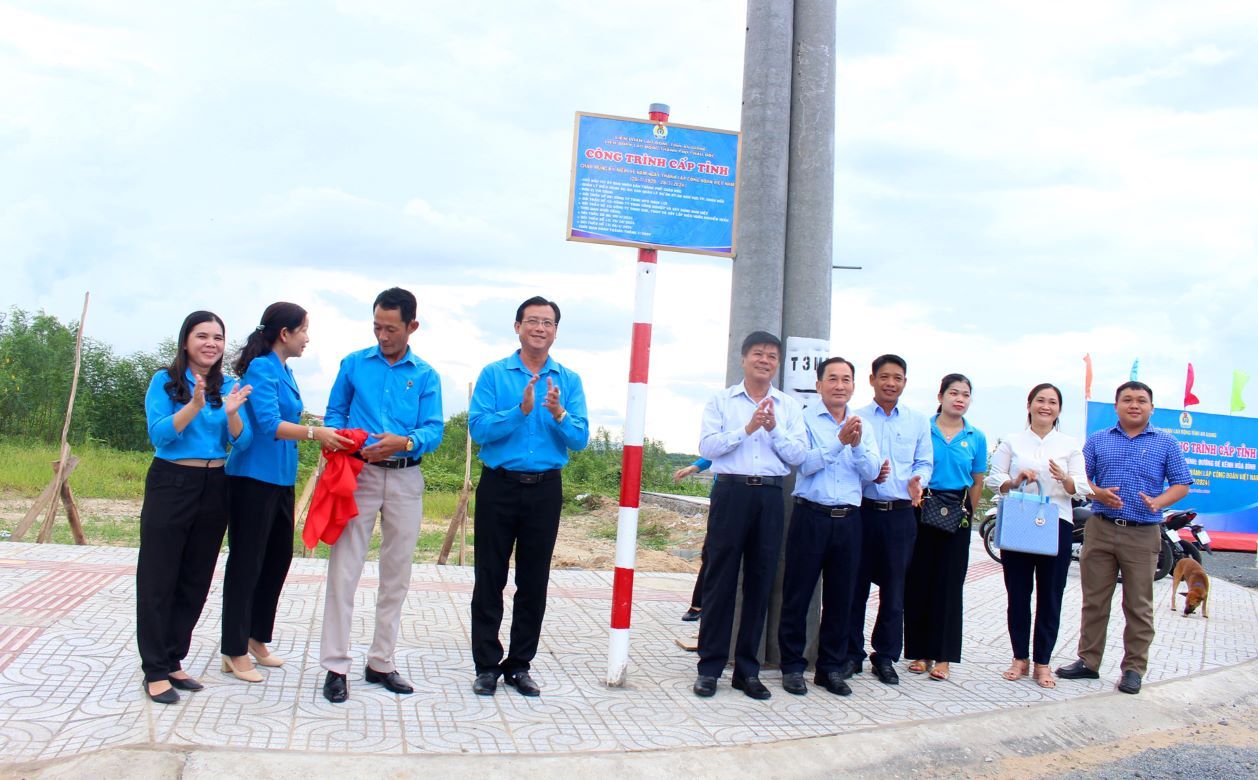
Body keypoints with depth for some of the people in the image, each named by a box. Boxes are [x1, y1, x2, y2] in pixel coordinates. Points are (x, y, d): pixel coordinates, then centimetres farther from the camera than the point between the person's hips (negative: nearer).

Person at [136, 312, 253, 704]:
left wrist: (231, 414, -19)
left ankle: (173, 660, 22)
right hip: (171, 485, -4)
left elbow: (242, 443, 0)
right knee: (158, 578, 0)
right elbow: (159, 435, -13)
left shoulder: (227, 387, 7)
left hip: (214, 489, 4)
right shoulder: (165, 380, -2)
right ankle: (155, 670, 7)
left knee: (196, 579, 9)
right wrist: (195, 406, -26)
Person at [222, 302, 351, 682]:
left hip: (281, 479, 9)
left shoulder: (284, 371, 13)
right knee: (246, 562, -1)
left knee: (278, 557, 15)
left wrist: (326, 432, 20)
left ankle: (256, 638, 30)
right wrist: (313, 432, -35)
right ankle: (234, 652, 10)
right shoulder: (261, 369, -13)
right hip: (254, 478, -9)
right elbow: (269, 424, -25)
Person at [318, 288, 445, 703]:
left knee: (397, 573, 7)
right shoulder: (354, 364, 8)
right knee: (344, 568, -6)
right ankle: (335, 666, 3)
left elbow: (434, 429, -1)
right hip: (359, 473, -1)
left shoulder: (426, 376, 8)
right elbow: (334, 414, 9)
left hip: (406, 478, 2)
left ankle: (381, 662, 20)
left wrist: (404, 442, -22)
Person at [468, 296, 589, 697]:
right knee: (490, 578, 3)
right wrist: (521, 410, -20)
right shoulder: (493, 374, 2)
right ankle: (487, 665, 15)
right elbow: (478, 428, -10)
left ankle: (519, 665, 21)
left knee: (534, 582, 9)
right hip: (499, 486, -2)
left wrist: (559, 415, -20)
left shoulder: (569, 381, 7)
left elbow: (580, 439, -2)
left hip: (545, 489, 2)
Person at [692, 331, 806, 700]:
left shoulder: (790, 407, 12)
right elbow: (707, 447, -5)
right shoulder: (721, 401, 7)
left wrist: (774, 429, -10)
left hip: (770, 497, 2)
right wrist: (747, 428, -13)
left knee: (760, 583, 6)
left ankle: (748, 670, 16)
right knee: (720, 580, 0)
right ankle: (710, 667, 9)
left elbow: (798, 455, 4)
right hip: (731, 492, -2)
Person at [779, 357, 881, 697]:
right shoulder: (805, 418, -1)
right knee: (798, 594, 2)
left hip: (848, 518, 4)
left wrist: (858, 444, -15)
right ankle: (792, 666, 14)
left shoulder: (861, 424, 12)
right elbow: (805, 463, -14)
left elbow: (871, 471, 3)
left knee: (841, 597, 10)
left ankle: (832, 667, 21)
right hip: (811, 515, -4)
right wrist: (840, 441, -24)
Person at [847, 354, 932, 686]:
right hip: (863, 509, -1)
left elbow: (925, 463, 11)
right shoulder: (855, 419, 4)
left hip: (901, 513, 2)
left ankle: (885, 656, 19)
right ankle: (851, 653, 16)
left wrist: (918, 481, -10)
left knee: (894, 588, 6)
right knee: (855, 584, 3)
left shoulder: (918, 422, 11)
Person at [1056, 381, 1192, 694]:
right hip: (1100, 529, 2)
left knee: (1138, 606, 4)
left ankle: (1134, 668, 15)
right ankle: (1088, 661, 16)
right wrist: (1098, 494, -12)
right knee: (1094, 600, 7)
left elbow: (1181, 484, 4)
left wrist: (1157, 502, -15)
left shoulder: (1166, 443, 6)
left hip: (1143, 534, -1)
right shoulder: (1098, 440, 10)